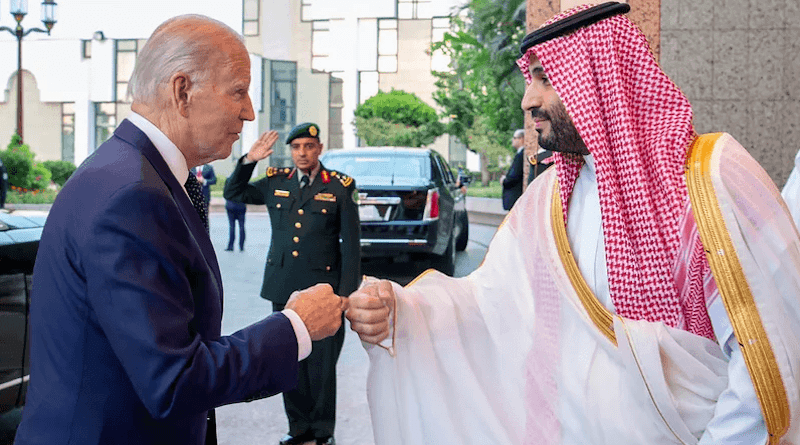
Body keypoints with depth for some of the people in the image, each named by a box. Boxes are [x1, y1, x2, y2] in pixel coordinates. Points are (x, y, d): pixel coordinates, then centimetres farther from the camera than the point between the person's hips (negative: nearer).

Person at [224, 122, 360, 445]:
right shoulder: (275, 183, 8)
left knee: (321, 364, 2)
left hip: (322, 287, -4)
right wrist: (249, 161, 2)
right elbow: (233, 193, 19)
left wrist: (347, 294, -6)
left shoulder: (340, 187, -1)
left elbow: (351, 245, -1)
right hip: (283, 286, 4)